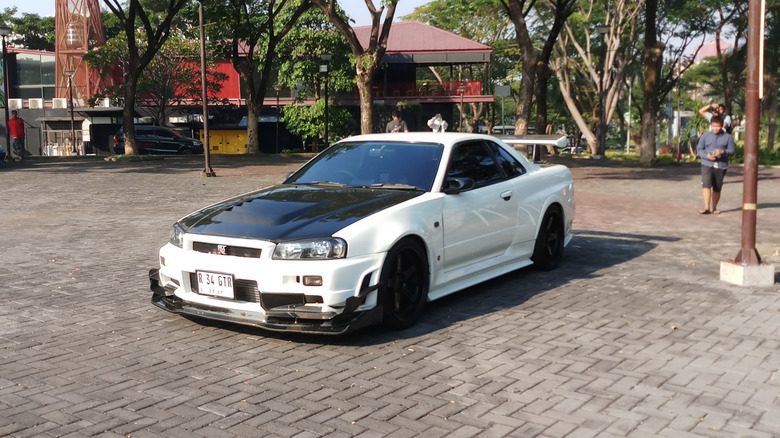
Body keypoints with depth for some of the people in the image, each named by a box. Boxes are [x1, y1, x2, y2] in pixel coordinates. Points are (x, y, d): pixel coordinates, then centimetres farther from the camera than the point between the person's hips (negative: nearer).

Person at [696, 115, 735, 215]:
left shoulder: (727, 137, 5)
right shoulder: (705, 136, 5)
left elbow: (732, 150, 4)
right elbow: (699, 149, 6)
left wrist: (722, 151, -17)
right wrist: (706, 155, -13)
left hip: (721, 166, 1)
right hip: (707, 165, -1)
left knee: (717, 188, 7)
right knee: (706, 185, -16)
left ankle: (714, 208, 21)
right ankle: (707, 207, -15)